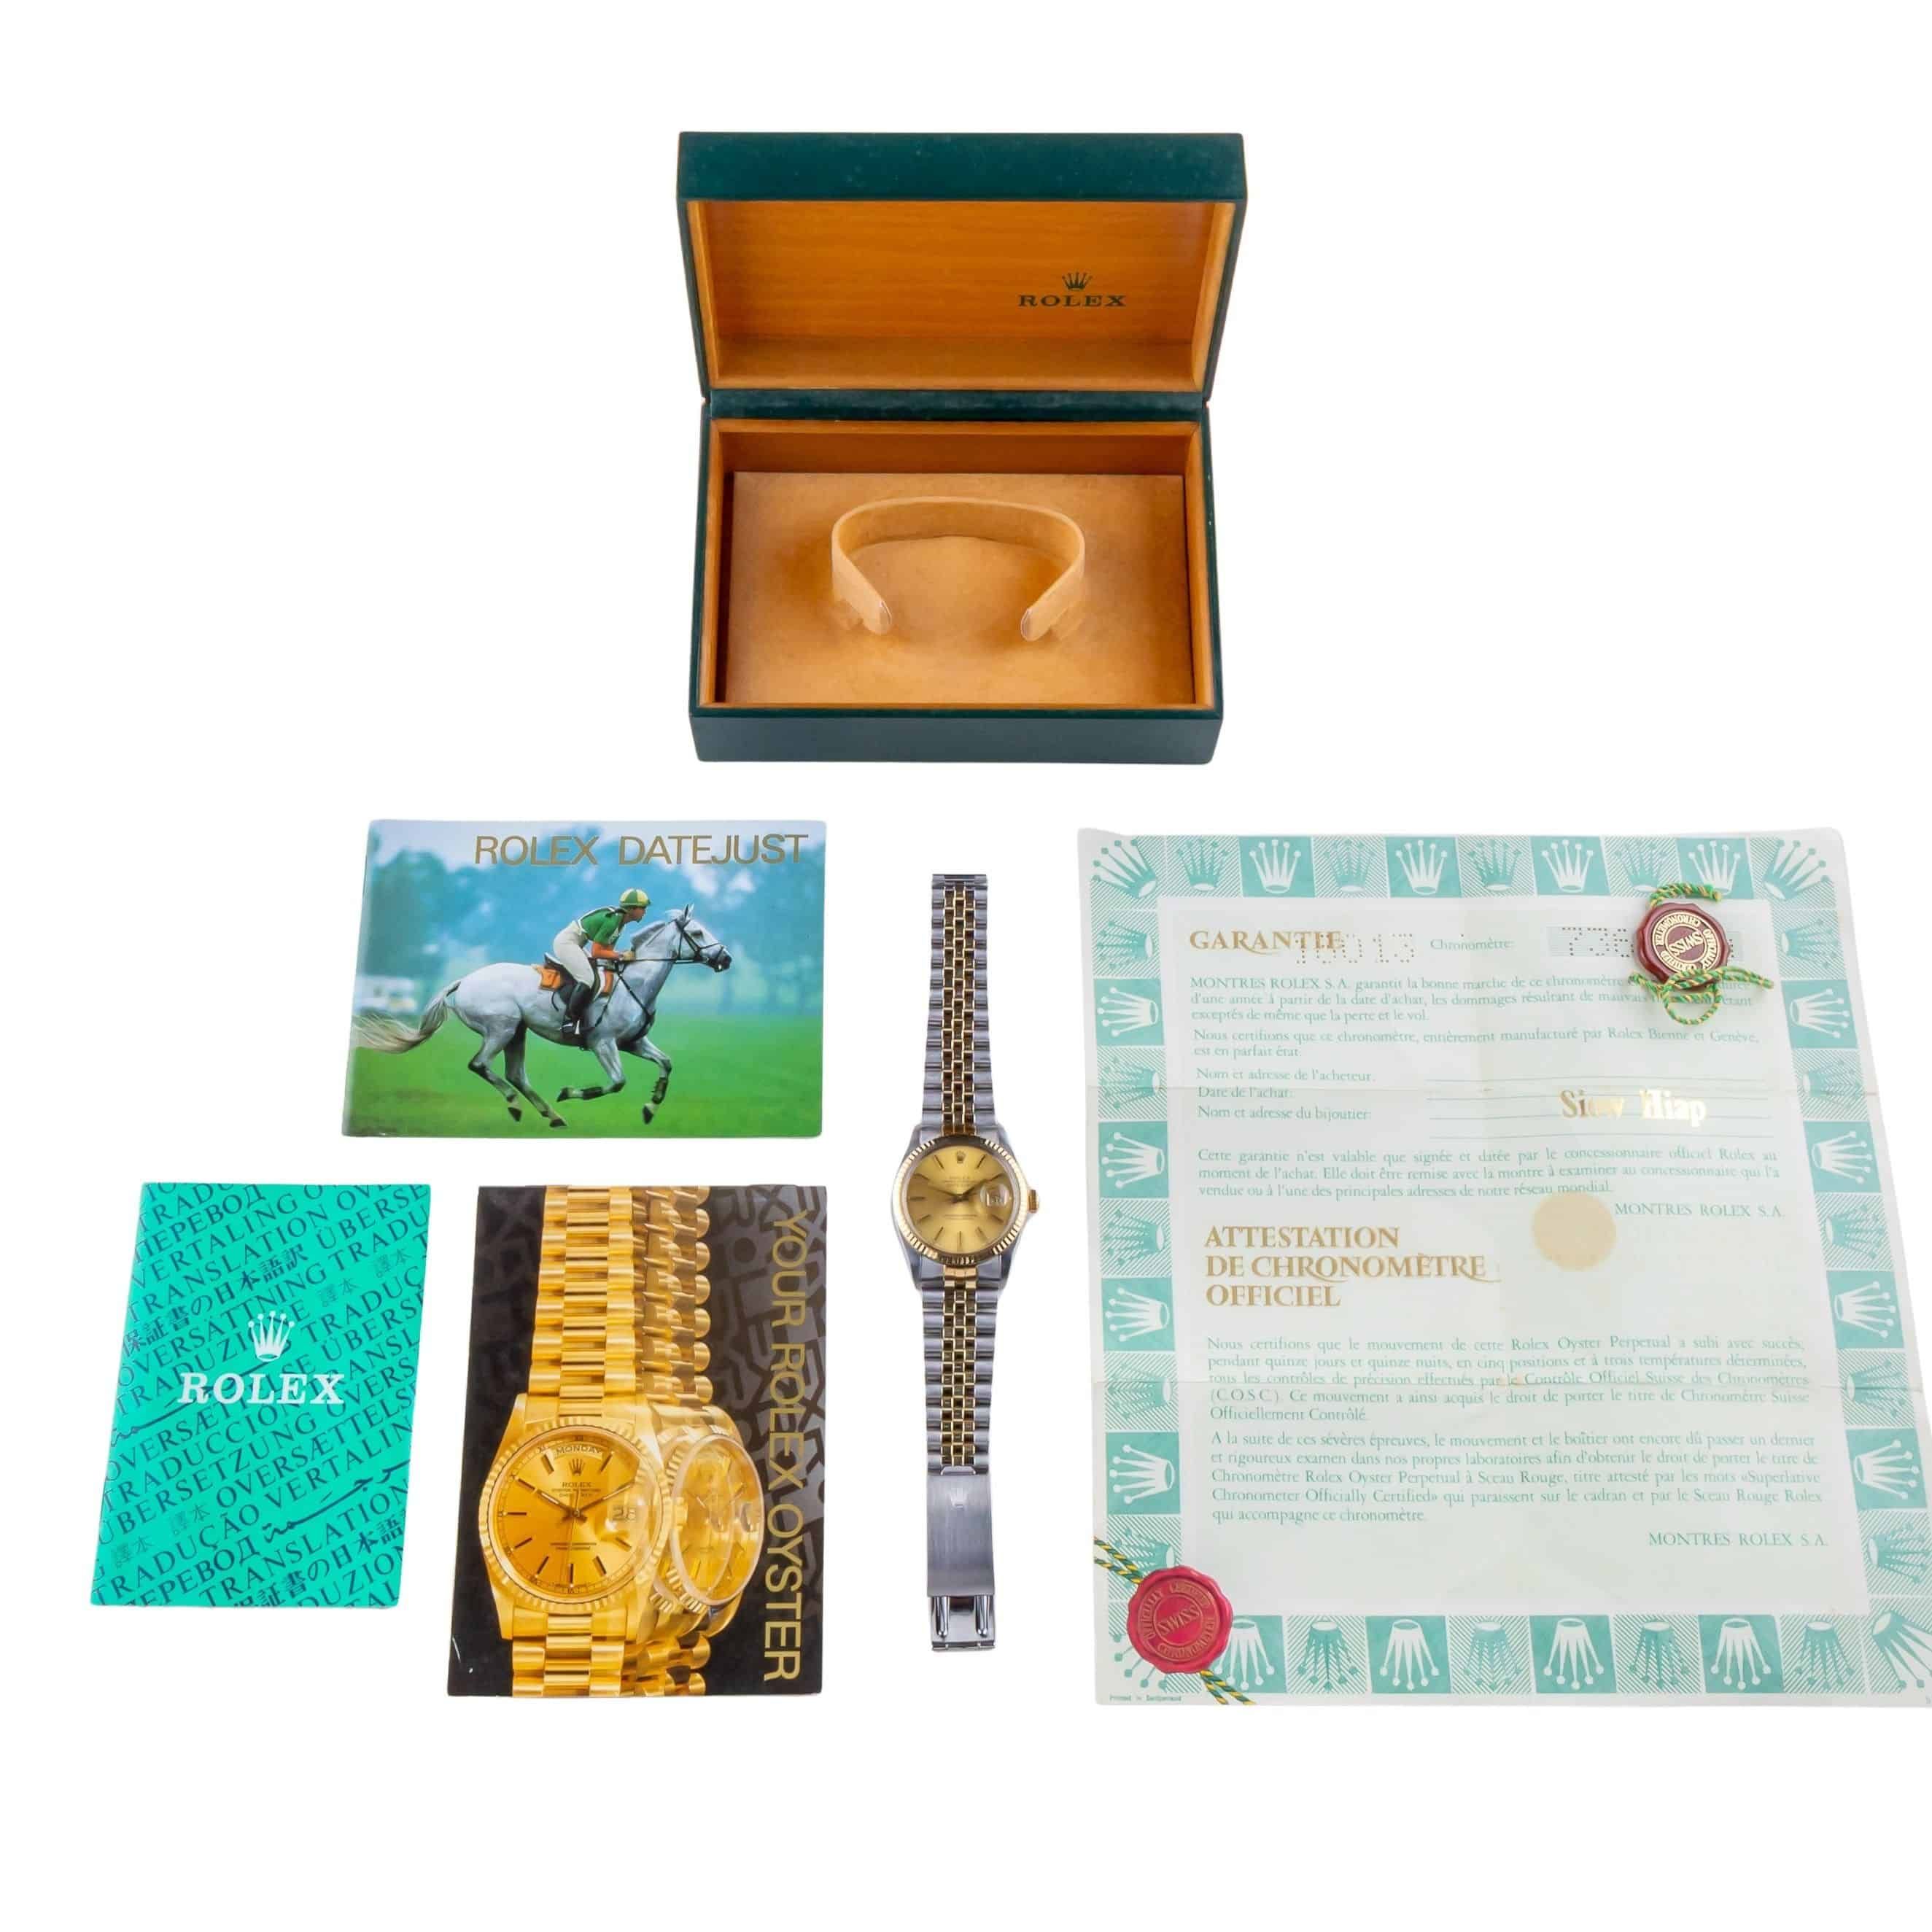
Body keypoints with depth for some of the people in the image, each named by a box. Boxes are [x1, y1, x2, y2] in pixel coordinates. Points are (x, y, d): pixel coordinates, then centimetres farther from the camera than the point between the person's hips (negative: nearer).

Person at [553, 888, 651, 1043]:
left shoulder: (620, 920, 6)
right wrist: (622, 956, -19)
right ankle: (569, 1021, -21)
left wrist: (628, 955, -7)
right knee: (587, 979, -24)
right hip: (566, 943, -11)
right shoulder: (612, 920, -23)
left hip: (575, 945, 11)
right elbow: (596, 952, -22)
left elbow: (607, 949, 8)